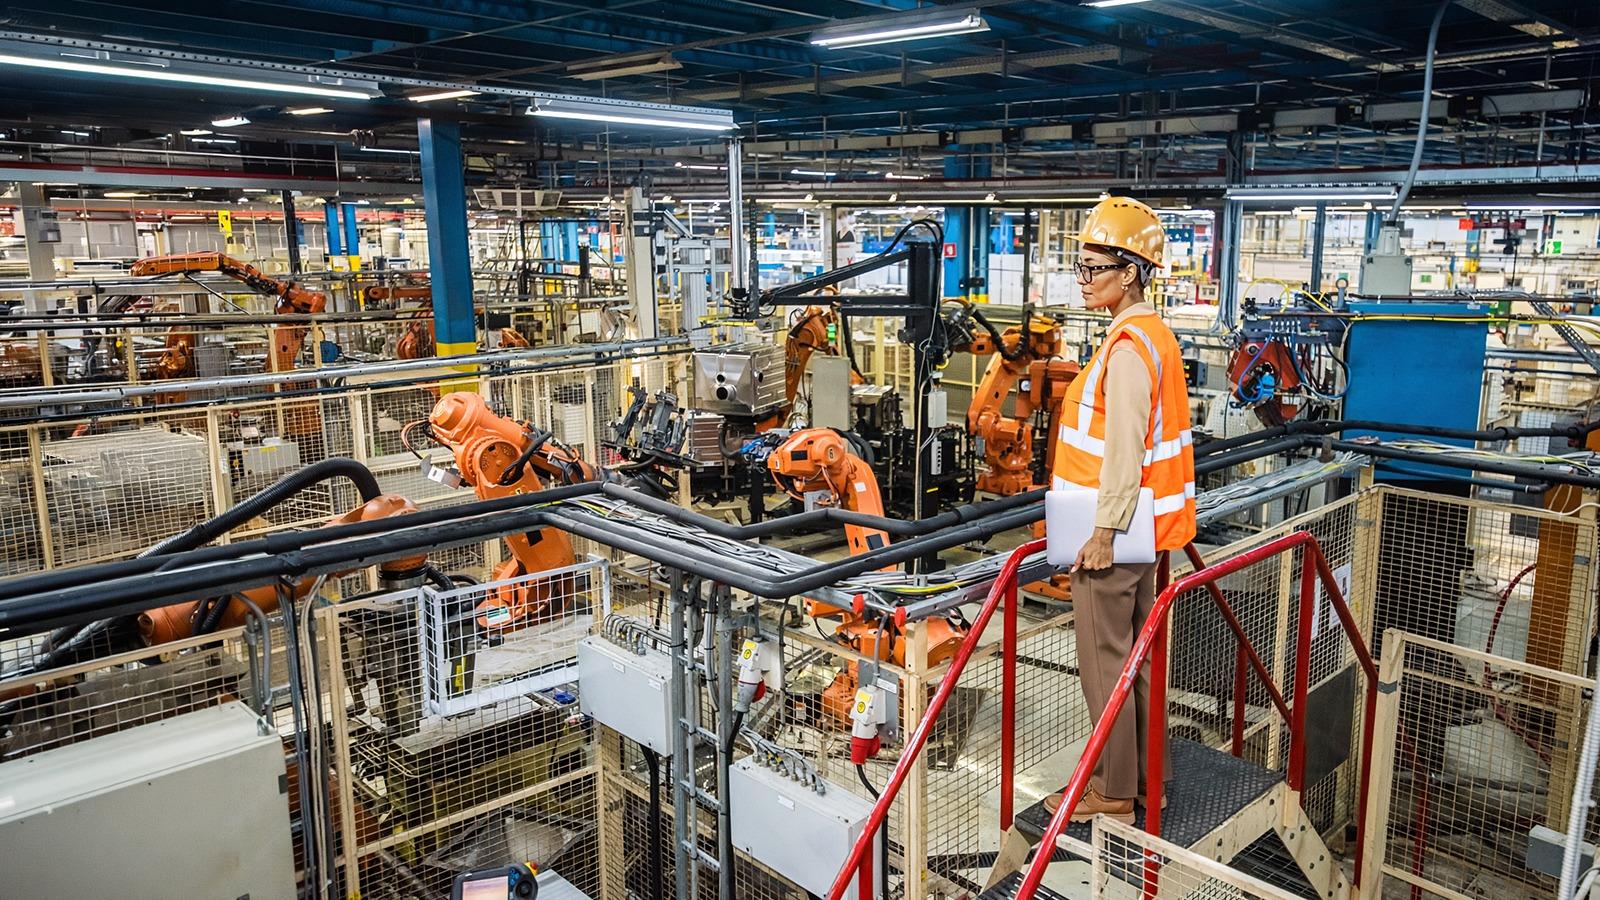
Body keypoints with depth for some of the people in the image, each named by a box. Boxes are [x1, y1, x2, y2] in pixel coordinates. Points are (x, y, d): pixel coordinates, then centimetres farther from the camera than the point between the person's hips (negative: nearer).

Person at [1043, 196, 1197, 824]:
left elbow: (1124, 448, -23)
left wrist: (1104, 531, -21)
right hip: (1142, 525, 10)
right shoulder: (1151, 334, 14)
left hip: (1114, 529, -10)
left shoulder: (1128, 346, -18)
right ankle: (1148, 771, 31)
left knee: (1105, 662, -1)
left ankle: (1113, 792, 10)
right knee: (1138, 651, 18)